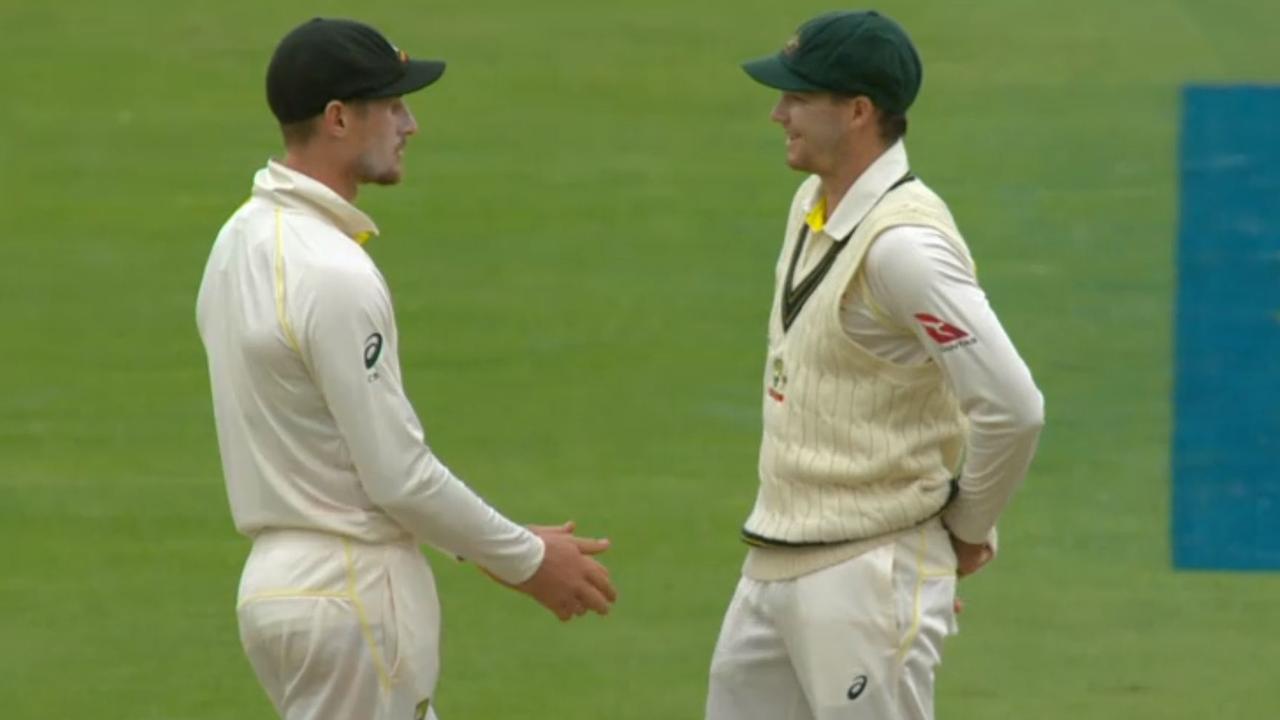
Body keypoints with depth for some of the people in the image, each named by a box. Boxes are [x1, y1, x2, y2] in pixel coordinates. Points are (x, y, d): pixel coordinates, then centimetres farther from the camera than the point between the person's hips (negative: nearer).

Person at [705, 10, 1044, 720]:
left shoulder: (903, 242, -21)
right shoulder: (813, 204, 10)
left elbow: (1012, 407, -25)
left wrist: (965, 527, -10)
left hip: (867, 575, -10)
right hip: (772, 564, 10)